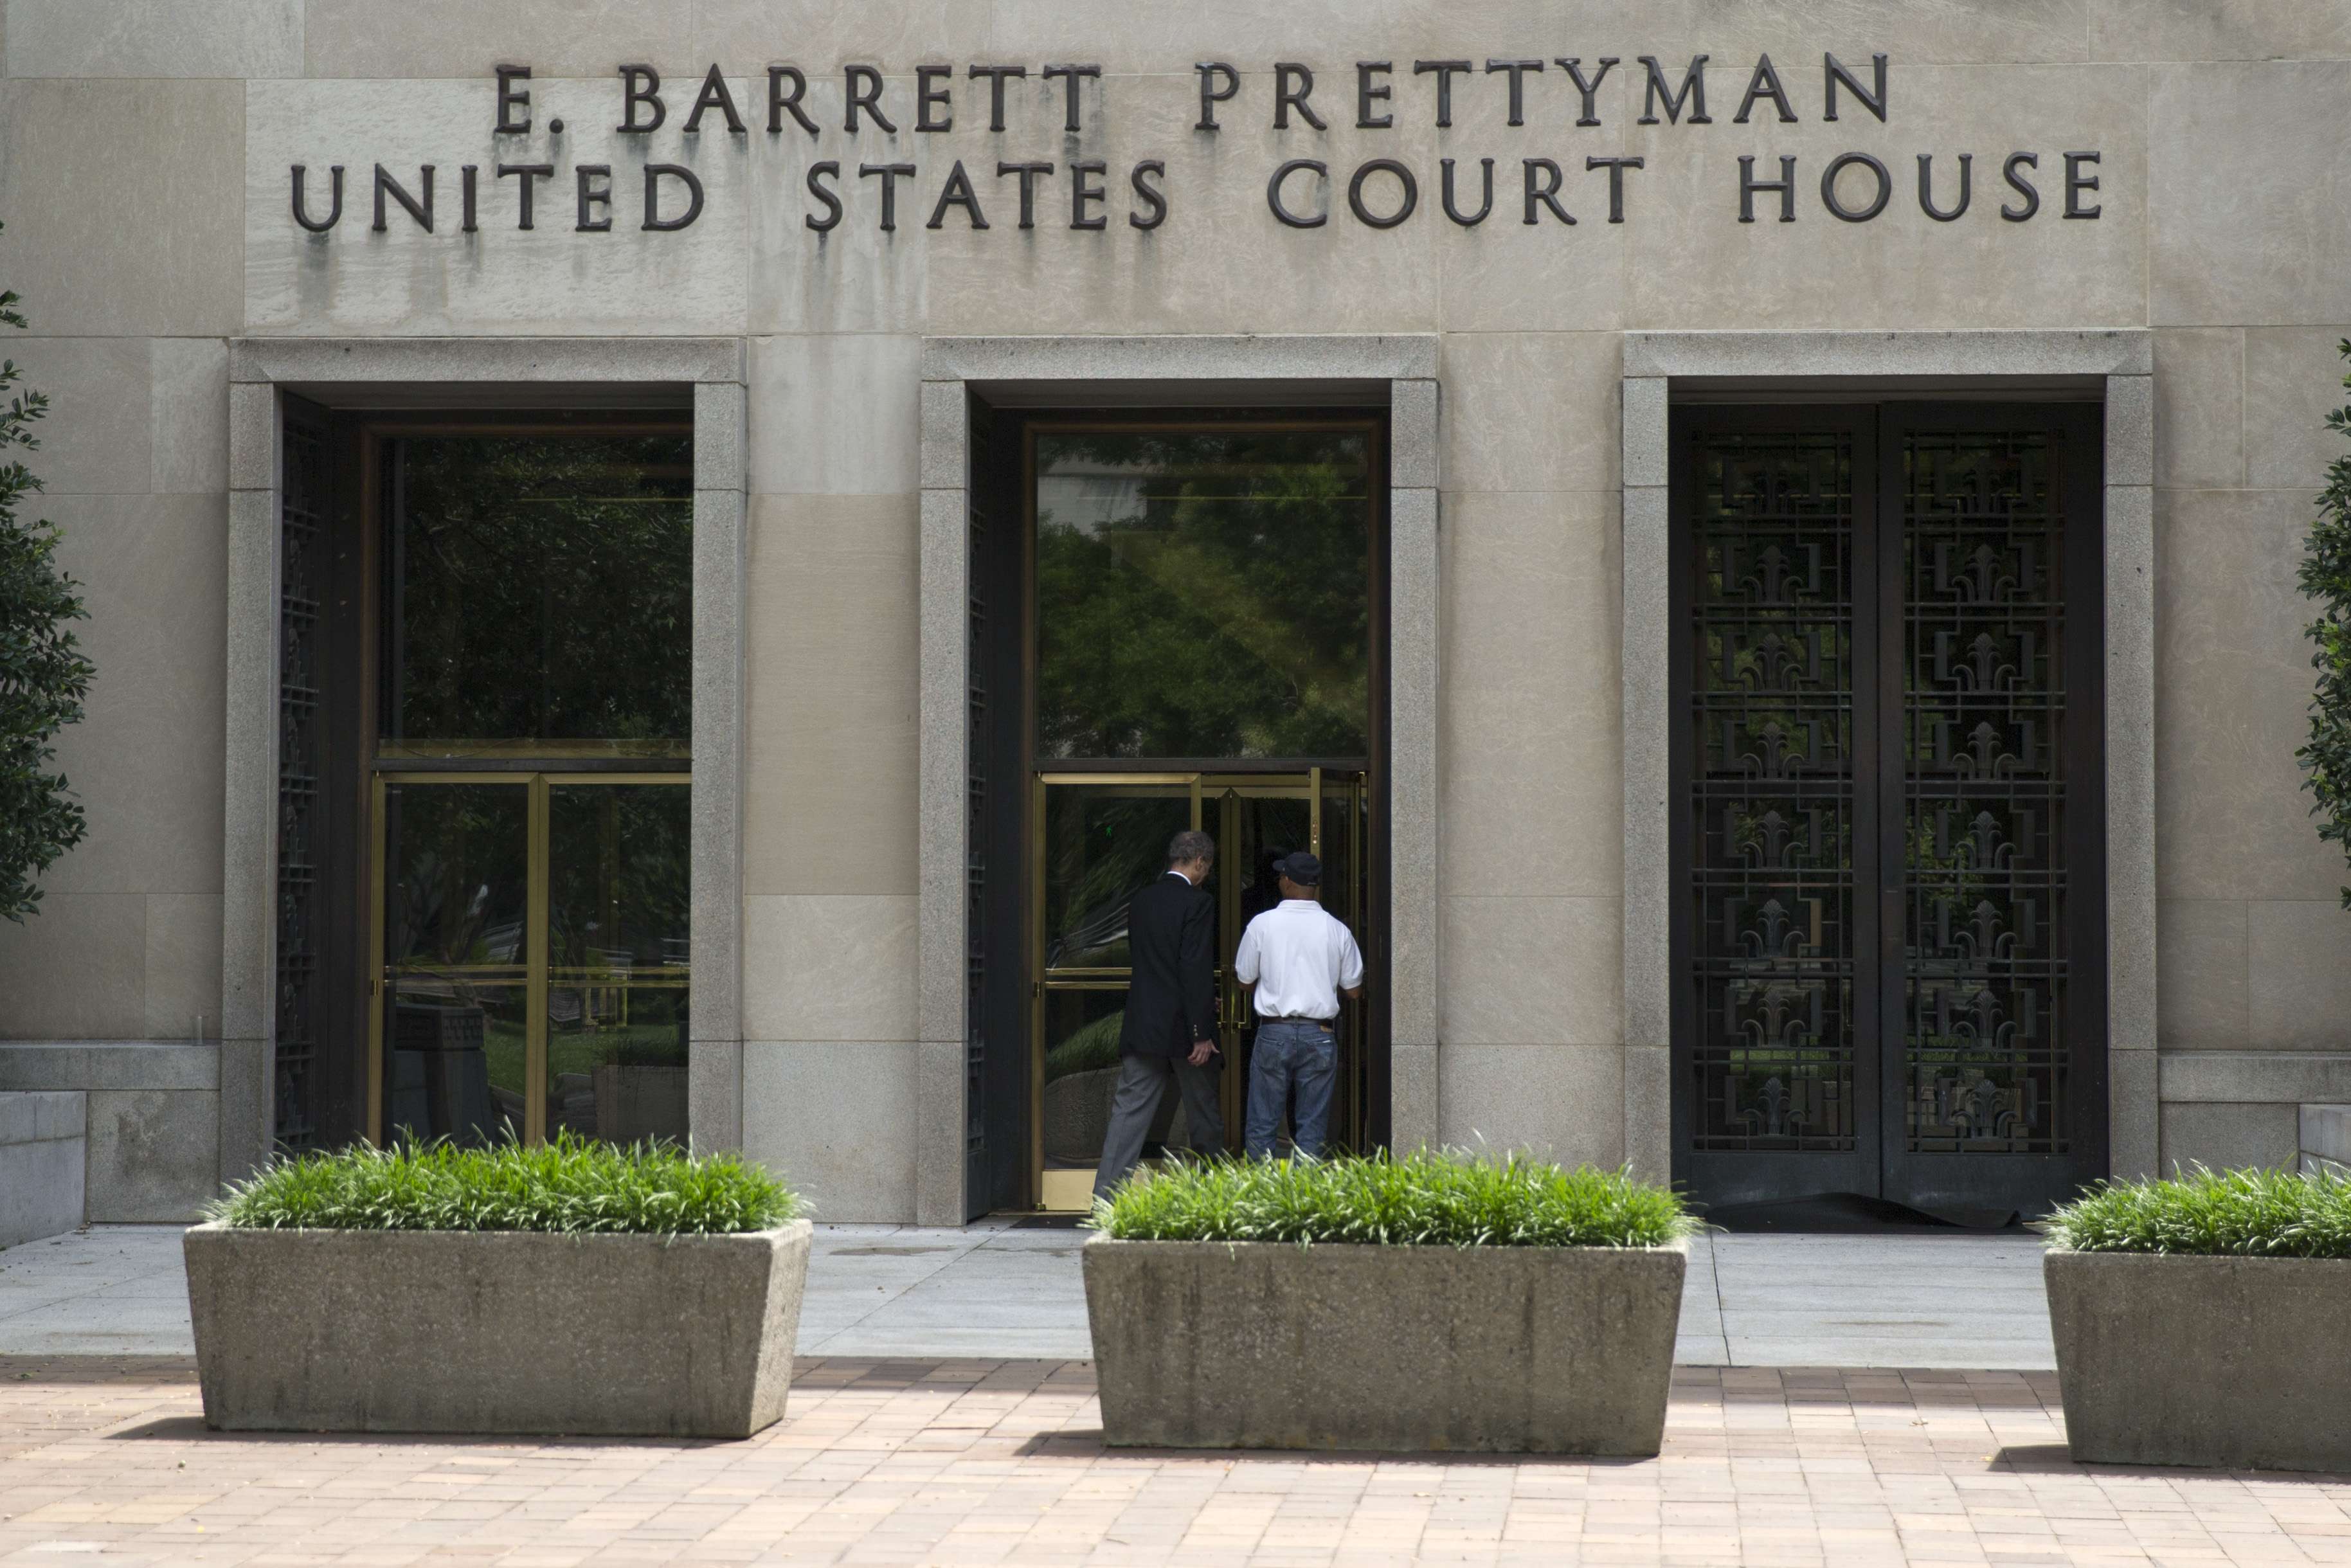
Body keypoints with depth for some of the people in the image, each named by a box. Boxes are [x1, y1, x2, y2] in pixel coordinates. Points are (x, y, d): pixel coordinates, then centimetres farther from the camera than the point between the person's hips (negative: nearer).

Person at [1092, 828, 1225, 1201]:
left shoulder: (1142, 900, 10)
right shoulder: (1198, 902, -11)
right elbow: (1197, 970, -17)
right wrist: (1202, 1034, -15)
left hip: (1140, 1026, 5)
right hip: (1182, 1029, -5)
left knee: (1129, 1110, 1)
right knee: (1203, 1114, 10)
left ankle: (1106, 1198, -8)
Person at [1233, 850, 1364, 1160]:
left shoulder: (1262, 924, -3)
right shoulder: (1337, 930, 0)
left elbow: (1244, 979, 6)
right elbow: (1354, 989, 6)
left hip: (1274, 1033, -1)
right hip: (1320, 1035, 1)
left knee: (1262, 1123, 5)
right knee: (1313, 1126, 6)